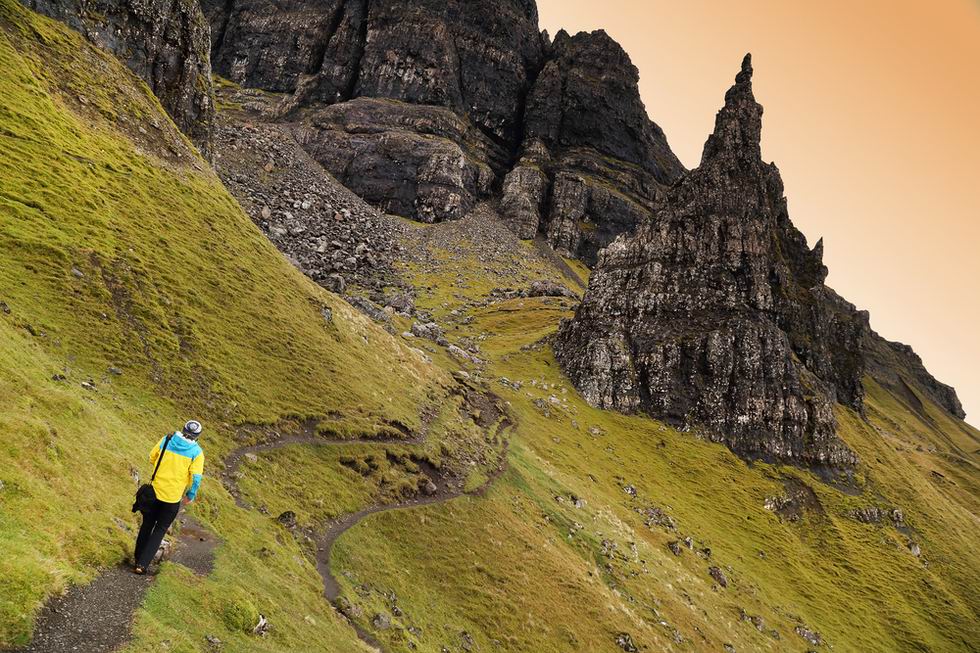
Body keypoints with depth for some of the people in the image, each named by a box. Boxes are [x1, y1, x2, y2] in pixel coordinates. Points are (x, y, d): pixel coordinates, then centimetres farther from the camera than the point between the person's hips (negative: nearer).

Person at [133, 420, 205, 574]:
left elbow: (152, 458, 7)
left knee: (147, 525, 22)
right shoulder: (196, 452, -13)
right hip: (173, 498, -3)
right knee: (160, 529, 14)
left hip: (154, 491, 3)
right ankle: (142, 564, 10)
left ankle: (137, 557, 35)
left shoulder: (166, 440, -5)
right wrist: (190, 496, 1)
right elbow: (196, 478, -16)